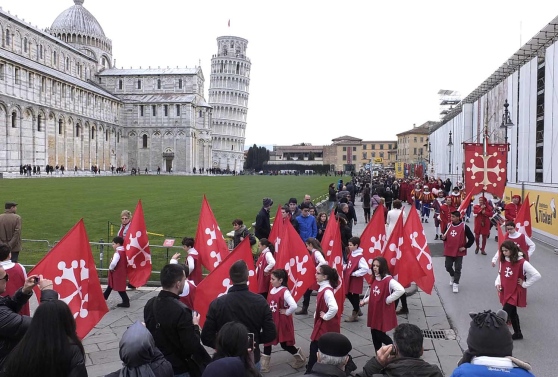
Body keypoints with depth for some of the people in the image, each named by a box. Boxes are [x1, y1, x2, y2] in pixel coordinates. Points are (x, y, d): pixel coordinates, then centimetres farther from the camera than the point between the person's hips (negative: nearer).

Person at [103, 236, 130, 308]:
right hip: (121, 272, 10)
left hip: (117, 273, -10)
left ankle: (126, 302, 3)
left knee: (120, 288, -1)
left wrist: (111, 268, -15)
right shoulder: (123, 252, 4)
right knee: (110, 285, 26)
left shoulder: (117, 253, -23)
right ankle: (104, 296, 43)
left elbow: (113, 263, -36)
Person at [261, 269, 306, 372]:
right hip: (272, 322, 7)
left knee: (285, 344, 6)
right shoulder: (272, 290, 1)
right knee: (267, 342, 10)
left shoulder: (285, 291, -23)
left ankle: (301, 359, 31)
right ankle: (264, 366, 23)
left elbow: (294, 306, -36)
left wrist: (286, 312, -21)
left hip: (282, 323, -7)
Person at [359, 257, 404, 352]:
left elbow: (401, 290, -32)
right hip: (374, 311, 7)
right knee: (374, 333, 12)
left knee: (380, 334, -1)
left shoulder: (389, 280, -19)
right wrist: (364, 301, 2)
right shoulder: (374, 279, 7)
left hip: (384, 312, -7)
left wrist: (388, 299, -23)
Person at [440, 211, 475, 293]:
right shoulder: (448, 225, 2)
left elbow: (472, 238, -7)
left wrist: (465, 247, -8)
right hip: (449, 251, 4)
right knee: (448, 267, 9)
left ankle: (456, 284, 12)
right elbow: (445, 236, 14)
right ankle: (452, 276, 39)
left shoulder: (464, 226, -11)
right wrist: (443, 238, -9)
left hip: (459, 252, -4)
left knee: (458, 268, 1)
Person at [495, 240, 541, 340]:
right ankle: (517, 333, 37)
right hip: (505, 292, 7)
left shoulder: (522, 262, -20)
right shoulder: (503, 260, 0)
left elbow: (537, 275, -23)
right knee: (512, 313, 19)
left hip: (515, 293, -7)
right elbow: (500, 274, 13)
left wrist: (524, 284, -16)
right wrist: (497, 283, -4)